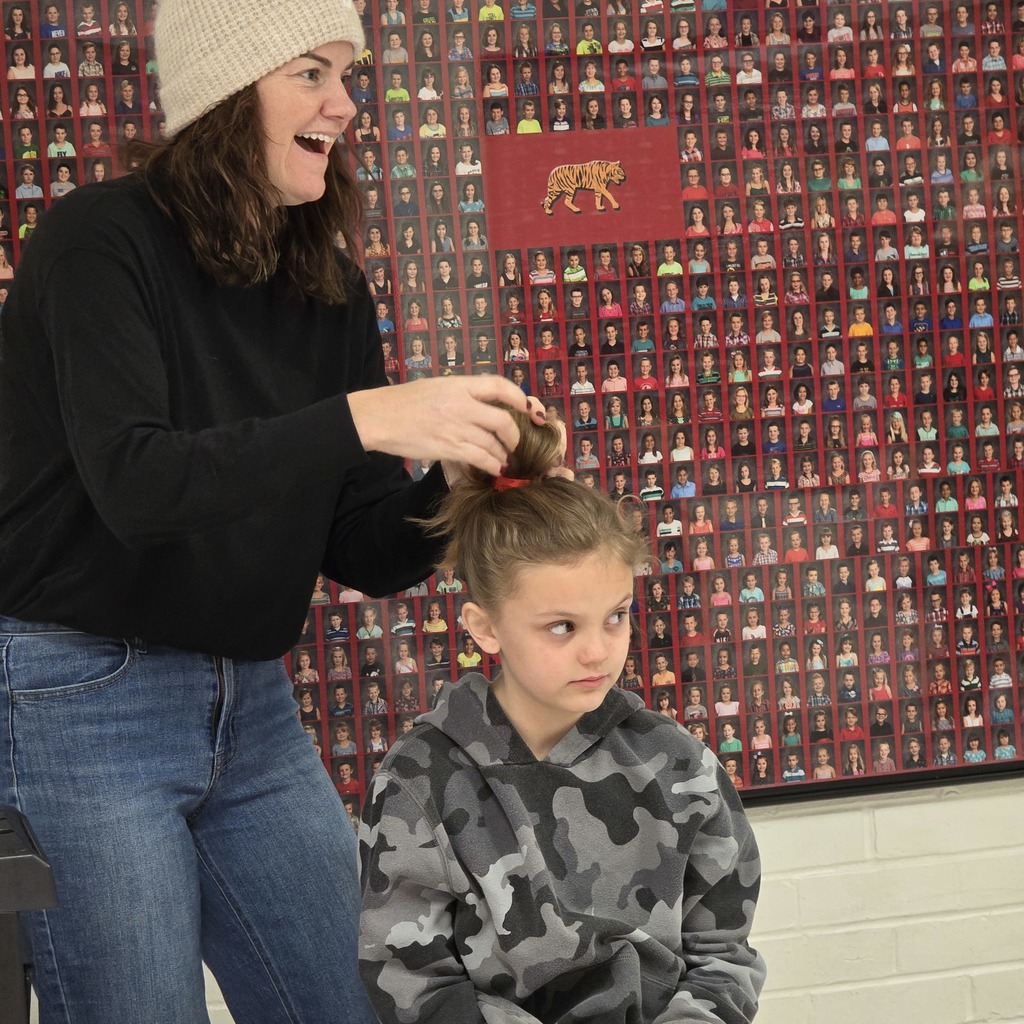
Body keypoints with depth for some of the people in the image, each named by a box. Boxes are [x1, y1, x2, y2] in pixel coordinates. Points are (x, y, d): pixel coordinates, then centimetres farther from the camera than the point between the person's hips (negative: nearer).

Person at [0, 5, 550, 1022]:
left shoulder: (330, 290, 8)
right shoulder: (100, 241, -11)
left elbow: (362, 552, 7)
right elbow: (133, 483, -25)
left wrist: (452, 485, -14)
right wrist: (361, 420, -31)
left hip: (252, 710, 6)